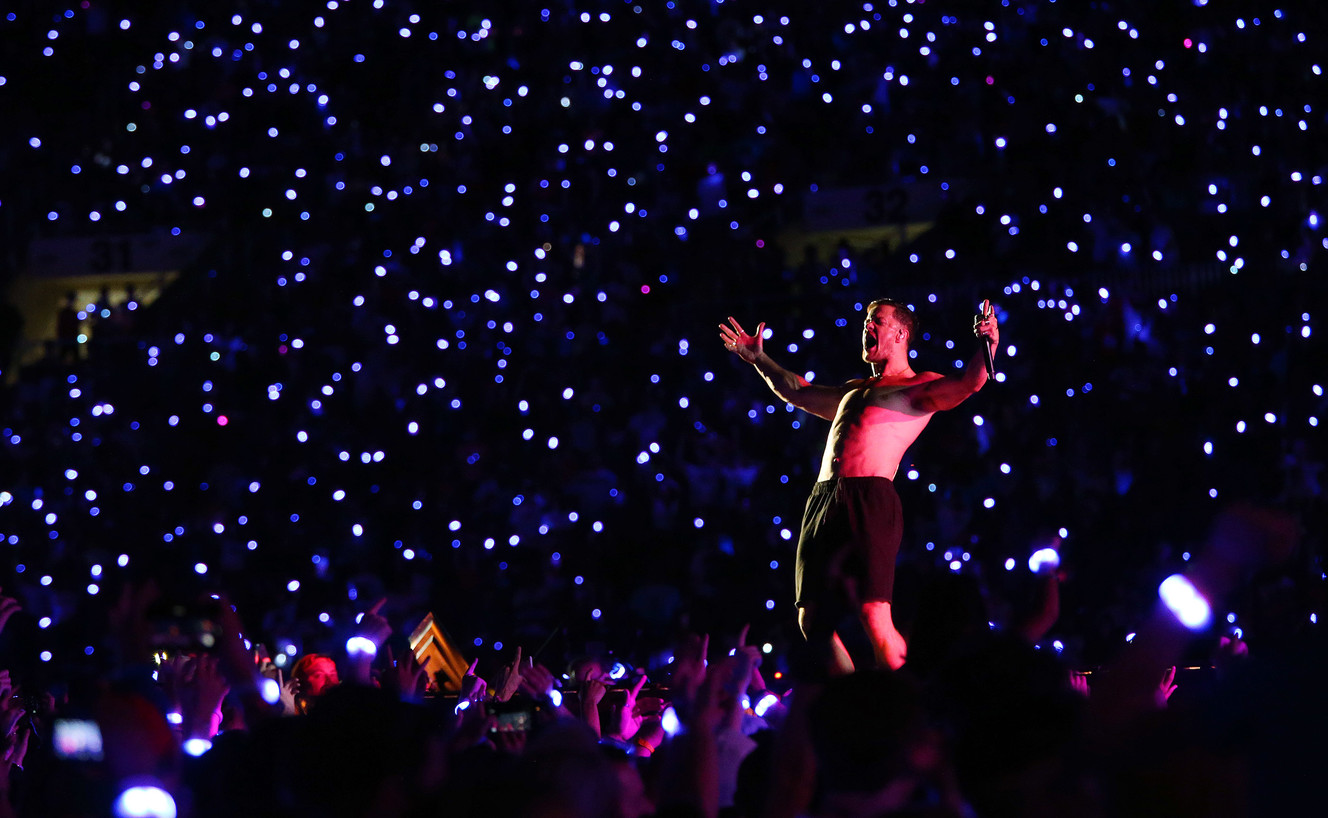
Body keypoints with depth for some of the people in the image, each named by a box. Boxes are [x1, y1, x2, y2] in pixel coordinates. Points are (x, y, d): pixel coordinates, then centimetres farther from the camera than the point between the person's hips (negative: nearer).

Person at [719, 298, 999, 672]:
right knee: (812, 620, 6)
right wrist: (759, 359, 44)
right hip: (823, 501, 8)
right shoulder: (855, 391, 28)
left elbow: (968, 383, -13)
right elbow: (797, 391, 43)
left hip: (868, 502, -8)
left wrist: (986, 346, -32)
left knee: (874, 618, -19)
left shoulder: (920, 387, 6)